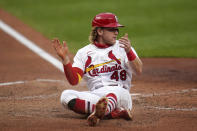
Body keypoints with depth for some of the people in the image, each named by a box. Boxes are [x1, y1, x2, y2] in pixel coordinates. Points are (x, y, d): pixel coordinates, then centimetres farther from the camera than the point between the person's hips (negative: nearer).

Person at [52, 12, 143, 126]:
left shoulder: (122, 47, 13)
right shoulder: (84, 52, 16)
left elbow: (138, 71, -3)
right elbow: (73, 80, 5)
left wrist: (129, 51, -21)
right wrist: (65, 58, -8)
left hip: (121, 93, -2)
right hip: (94, 96, 2)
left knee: (117, 91, -37)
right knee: (66, 95, -25)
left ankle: (100, 113, -68)